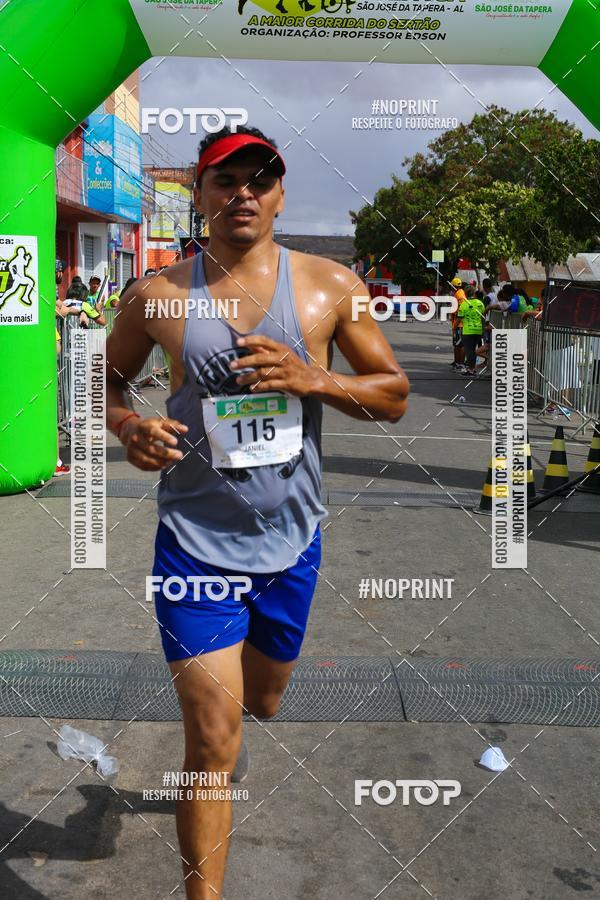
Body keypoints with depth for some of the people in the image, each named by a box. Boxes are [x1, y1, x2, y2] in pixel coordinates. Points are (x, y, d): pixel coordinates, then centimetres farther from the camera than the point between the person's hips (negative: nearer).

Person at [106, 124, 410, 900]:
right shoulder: (156, 296, -4)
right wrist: (129, 428, -14)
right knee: (213, 743, -6)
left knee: (260, 702, 25)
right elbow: (104, 383, 9)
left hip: (292, 542, 3)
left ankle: (207, 702, 61)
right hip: (196, 543, -2)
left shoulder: (329, 287, -3)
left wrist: (313, 379, -17)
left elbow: (394, 397, 1)